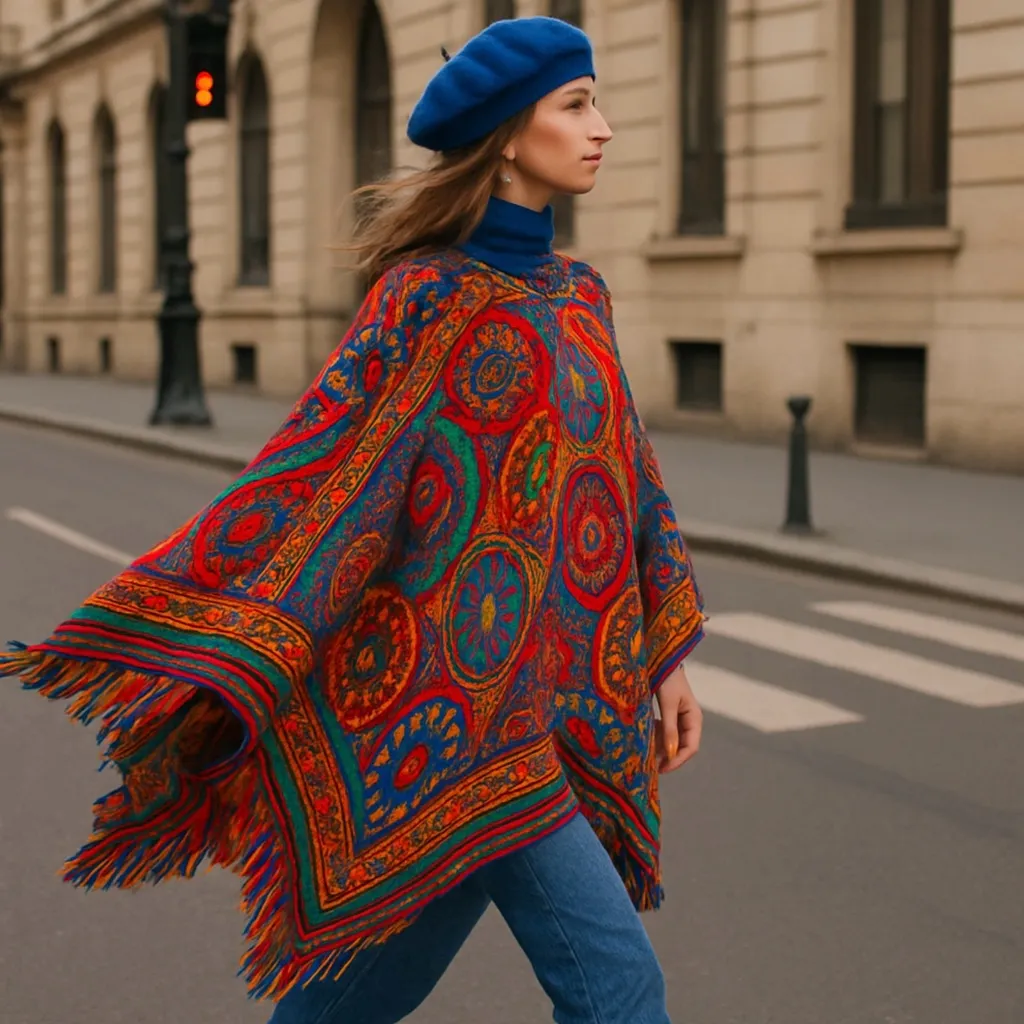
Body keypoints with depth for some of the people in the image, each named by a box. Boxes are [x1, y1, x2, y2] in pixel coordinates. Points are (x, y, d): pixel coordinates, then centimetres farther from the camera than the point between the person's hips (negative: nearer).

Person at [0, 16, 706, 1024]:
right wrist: (201, 660, -21)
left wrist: (669, 654, 15)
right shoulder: (426, 296, -10)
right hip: (458, 687, -7)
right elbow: (314, 460, -15)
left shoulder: (576, 296, 13)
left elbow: (627, 476, 17)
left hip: (548, 695, 7)